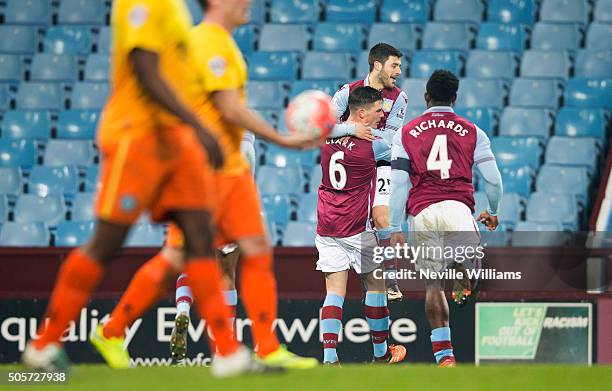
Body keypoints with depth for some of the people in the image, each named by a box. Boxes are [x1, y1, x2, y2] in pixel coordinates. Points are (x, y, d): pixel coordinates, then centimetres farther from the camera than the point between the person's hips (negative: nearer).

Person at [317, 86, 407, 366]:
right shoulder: (373, 146, -16)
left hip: (326, 228, 5)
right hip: (357, 229, -5)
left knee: (335, 291, 1)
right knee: (376, 284, 13)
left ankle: (329, 357, -13)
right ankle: (381, 353, 24)